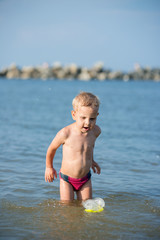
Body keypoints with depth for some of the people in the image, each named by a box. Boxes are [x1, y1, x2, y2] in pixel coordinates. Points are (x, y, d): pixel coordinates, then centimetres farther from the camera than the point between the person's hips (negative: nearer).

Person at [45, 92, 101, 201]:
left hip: (85, 179, 3)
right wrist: (49, 167, 8)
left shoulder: (96, 131, -10)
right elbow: (52, 148, -5)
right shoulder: (66, 133, -24)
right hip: (67, 179, -3)